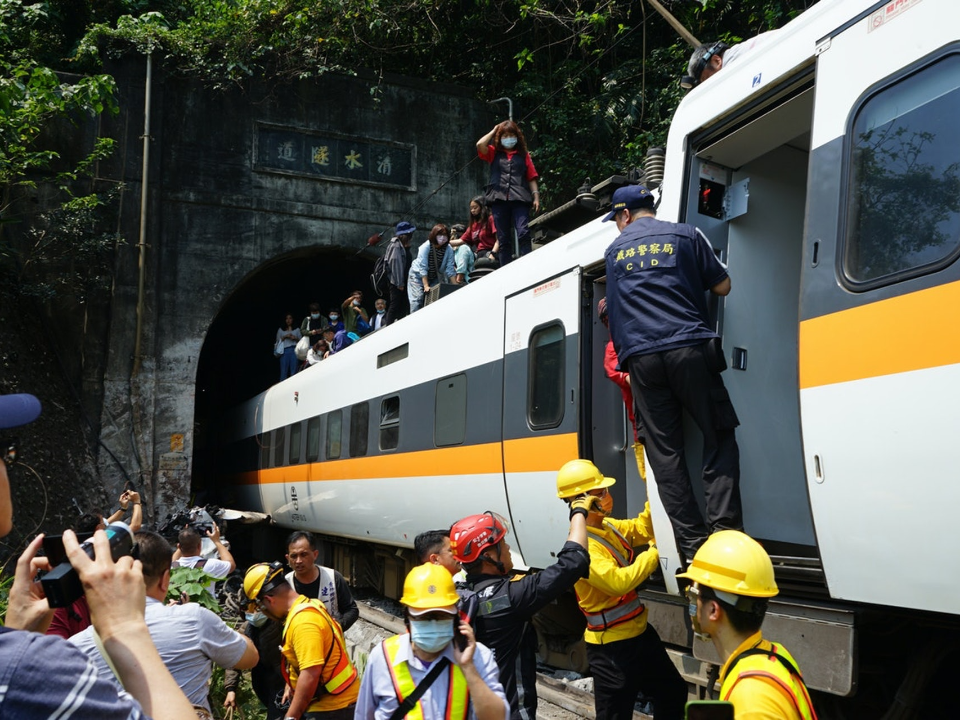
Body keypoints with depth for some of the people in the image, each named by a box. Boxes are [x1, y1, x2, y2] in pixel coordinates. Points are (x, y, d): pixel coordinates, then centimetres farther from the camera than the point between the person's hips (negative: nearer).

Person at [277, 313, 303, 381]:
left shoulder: (297, 329, 16)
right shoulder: (281, 330, 16)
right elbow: (278, 341, 10)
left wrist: (295, 338, -6)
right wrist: (285, 337, -4)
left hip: (294, 350, 0)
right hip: (284, 351, 0)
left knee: (294, 371, -5)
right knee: (284, 371, -6)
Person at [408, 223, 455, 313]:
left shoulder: (448, 250, -12)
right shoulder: (426, 246, -23)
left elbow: (450, 269, -11)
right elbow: (422, 267, -26)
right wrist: (426, 286, -29)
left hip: (434, 277, 4)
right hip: (418, 275, -4)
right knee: (418, 299, -15)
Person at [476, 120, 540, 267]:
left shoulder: (523, 155, 18)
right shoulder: (494, 153, 17)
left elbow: (532, 178, 14)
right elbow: (480, 145, -2)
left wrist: (536, 197, 2)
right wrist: (493, 131, 12)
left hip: (519, 199, -1)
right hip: (499, 199, 1)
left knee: (523, 233, -18)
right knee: (503, 239, 1)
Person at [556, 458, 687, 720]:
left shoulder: (608, 526, 3)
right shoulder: (582, 546, -26)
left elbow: (642, 529, 17)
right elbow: (618, 582, -34)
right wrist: (655, 552, -24)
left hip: (639, 631, 9)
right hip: (611, 646, -9)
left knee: (674, 693, 23)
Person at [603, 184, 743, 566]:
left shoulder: (614, 250, 17)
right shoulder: (685, 235, 11)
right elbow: (723, 287, 11)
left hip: (640, 357, 2)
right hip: (689, 347, -1)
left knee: (665, 453, 2)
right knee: (718, 437, 5)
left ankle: (693, 544, -1)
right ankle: (725, 529, -8)